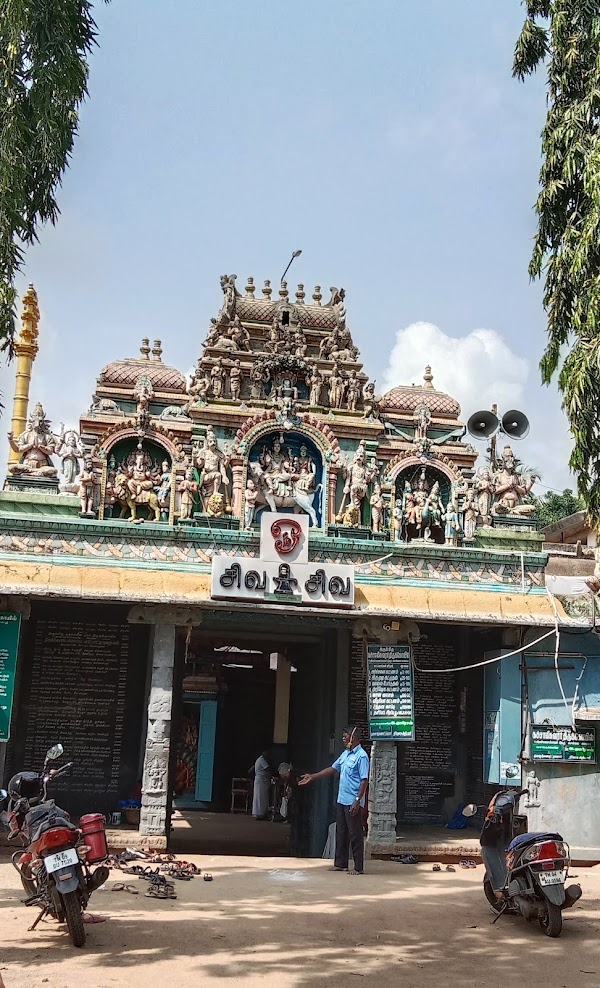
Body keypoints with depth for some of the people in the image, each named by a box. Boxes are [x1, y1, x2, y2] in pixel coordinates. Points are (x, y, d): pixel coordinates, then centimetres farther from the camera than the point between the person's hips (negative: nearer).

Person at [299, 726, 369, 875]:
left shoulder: (361, 756, -14)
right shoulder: (345, 754, 14)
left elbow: (364, 780, -18)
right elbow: (333, 769, 22)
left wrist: (357, 801, -23)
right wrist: (312, 777, 21)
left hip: (353, 802, -9)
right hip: (341, 801, 9)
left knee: (355, 835, -2)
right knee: (341, 833, 13)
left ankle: (359, 867, 4)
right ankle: (341, 864, 21)